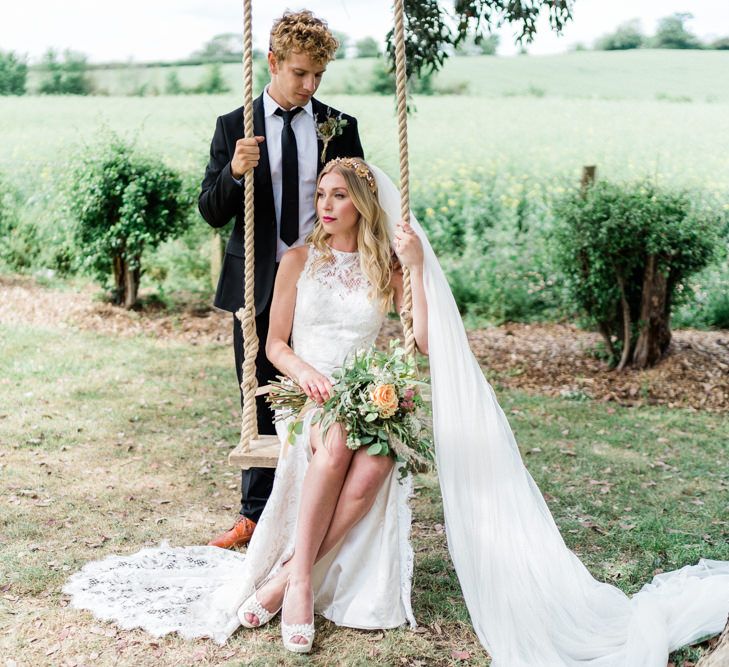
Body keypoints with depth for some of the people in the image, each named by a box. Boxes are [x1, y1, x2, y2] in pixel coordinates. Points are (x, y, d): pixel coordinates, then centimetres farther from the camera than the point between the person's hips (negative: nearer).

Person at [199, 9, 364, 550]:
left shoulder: (340, 128, 4)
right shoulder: (234, 127, 3)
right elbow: (211, 212, 0)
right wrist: (234, 172, -21)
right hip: (257, 285, 1)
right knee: (260, 404, 9)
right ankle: (256, 514, 21)